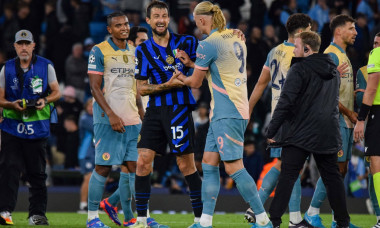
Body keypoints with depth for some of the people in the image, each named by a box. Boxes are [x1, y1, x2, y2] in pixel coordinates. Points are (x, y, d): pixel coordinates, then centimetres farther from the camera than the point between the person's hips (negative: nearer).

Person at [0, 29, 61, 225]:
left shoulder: (46, 66, 4)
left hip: (37, 127, 0)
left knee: (37, 173, 5)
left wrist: (45, 101, -13)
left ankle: (37, 214, 11)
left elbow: (56, 92, 8)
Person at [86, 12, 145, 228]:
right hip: (108, 118, -6)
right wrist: (111, 115, -17)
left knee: (131, 166, 3)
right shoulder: (99, 51, -4)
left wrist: (142, 115, 16)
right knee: (103, 167, -5)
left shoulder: (134, 52, 14)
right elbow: (95, 87, -9)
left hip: (131, 119, 6)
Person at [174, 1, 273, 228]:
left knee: (234, 167, -9)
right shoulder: (236, 39, 12)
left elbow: (195, 82, -2)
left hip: (227, 114, -9)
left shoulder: (208, 44, -13)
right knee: (209, 163, 10)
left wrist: (181, 77, 18)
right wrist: (192, 65, 26)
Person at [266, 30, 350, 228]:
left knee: (287, 176, -6)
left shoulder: (299, 69, -9)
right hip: (329, 134, 6)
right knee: (332, 177, 12)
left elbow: (285, 102, -14)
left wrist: (271, 131, -10)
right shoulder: (333, 71, 15)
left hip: (302, 133, -6)